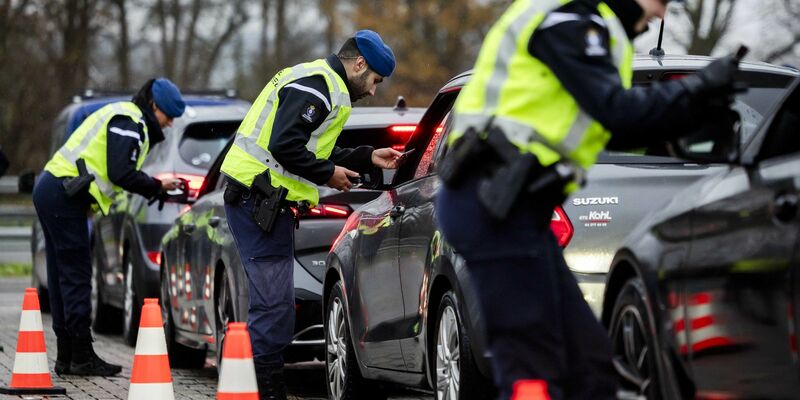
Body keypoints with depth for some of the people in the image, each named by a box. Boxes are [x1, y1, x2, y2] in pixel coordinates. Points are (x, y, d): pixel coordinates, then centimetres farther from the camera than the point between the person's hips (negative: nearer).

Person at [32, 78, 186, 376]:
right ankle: (82, 358, -8)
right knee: (76, 276, -8)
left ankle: (66, 357, 14)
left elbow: (120, 170, 19)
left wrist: (155, 185, 8)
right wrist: (157, 187, -8)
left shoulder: (122, 117, 23)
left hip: (50, 191, 11)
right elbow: (121, 174, -19)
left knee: (63, 278, 11)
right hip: (64, 196, -11)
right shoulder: (129, 122, -10)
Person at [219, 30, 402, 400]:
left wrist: (368, 158, 19)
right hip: (258, 199, -11)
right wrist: (329, 173, -10)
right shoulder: (318, 86, -13)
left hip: (257, 199, 11)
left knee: (272, 303, 14)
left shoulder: (318, 82, 22)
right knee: (274, 303, -11)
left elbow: (315, 155, 25)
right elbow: (284, 146, -22)